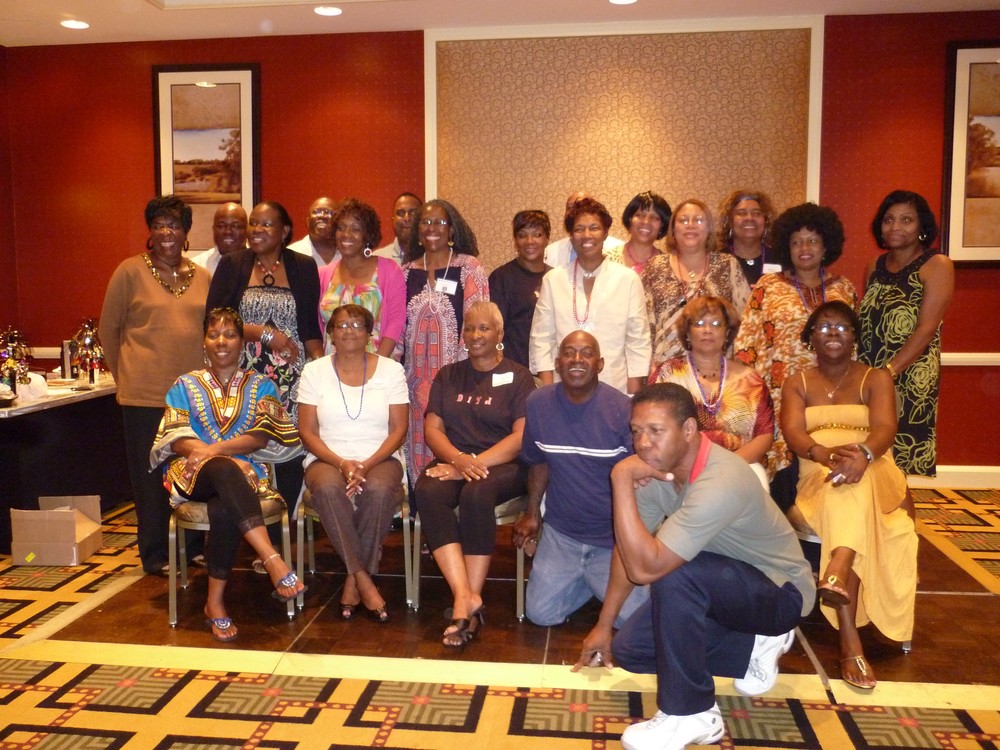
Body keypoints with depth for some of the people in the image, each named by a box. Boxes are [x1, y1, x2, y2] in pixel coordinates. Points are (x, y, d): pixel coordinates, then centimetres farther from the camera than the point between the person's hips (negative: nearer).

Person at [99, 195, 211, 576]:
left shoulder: (202, 276, 8)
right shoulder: (130, 272, -2)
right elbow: (108, 330, 4)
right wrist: (126, 376, 5)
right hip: (146, 394, -3)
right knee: (151, 474, 5)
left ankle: (193, 545, 24)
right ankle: (156, 555, 17)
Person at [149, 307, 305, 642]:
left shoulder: (260, 385, 16)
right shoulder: (186, 385, 17)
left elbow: (262, 436, 0)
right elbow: (175, 437, 3)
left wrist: (216, 449, -16)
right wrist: (208, 453, -16)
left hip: (244, 472, 0)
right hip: (194, 473, 0)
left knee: (224, 510, -36)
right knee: (225, 471, -38)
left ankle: (216, 601, -24)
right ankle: (273, 561, -50)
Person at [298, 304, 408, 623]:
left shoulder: (391, 369, 6)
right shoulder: (314, 371, 7)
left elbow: (398, 429, 1)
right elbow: (307, 432, 2)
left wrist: (367, 464, -15)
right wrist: (341, 463, -15)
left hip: (379, 460, 0)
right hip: (327, 460, 0)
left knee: (379, 489, -35)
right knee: (328, 487, -35)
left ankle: (353, 580, -16)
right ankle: (364, 580, -23)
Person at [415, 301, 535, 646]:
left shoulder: (518, 377, 6)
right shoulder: (448, 376, 18)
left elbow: (522, 436, -5)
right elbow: (432, 428, 8)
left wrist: (475, 463, -17)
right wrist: (459, 459, -13)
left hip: (502, 464, -3)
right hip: (452, 460, 3)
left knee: (476, 494, -36)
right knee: (428, 491, -31)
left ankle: (467, 597, -26)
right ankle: (467, 598, -34)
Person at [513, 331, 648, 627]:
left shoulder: (622, 409, -16)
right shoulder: (537, 404, -5)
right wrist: (532, 512, 14)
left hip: (614, 536, -3)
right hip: (560, 533, 3)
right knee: (540, 613, -5)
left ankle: (599, 581, 21)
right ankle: (584, 580, 23)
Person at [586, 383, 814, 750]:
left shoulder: (720, 483, -36)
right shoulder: (659, 466, -11)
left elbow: (644, 567, -41)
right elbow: (630, 548, 0)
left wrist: (621, 480, -40)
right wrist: (604, 624, 4)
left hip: (781, 592, -8)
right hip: (719, 585, 8)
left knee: (673, 574, -35)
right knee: (628, 649, -1)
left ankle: (690, 714, -16)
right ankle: (754, 645, 13)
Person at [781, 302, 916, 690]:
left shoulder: (876, 378, 13)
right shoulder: (797, 383, 16)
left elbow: (885, 428, -8)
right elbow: (793, 433, -4)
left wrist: (862, 454, -33)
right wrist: (824, 453, -29)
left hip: (874, 478, 0)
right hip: (816, 483, 0)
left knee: (851, 477, -37)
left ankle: (837, 572, -58)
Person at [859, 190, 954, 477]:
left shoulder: (937, 266, -3)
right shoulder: (874, 268, 13)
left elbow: (926, 329, -13)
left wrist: (888, 372, -20)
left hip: (911, 378, -5)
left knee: (904, 455, -3)